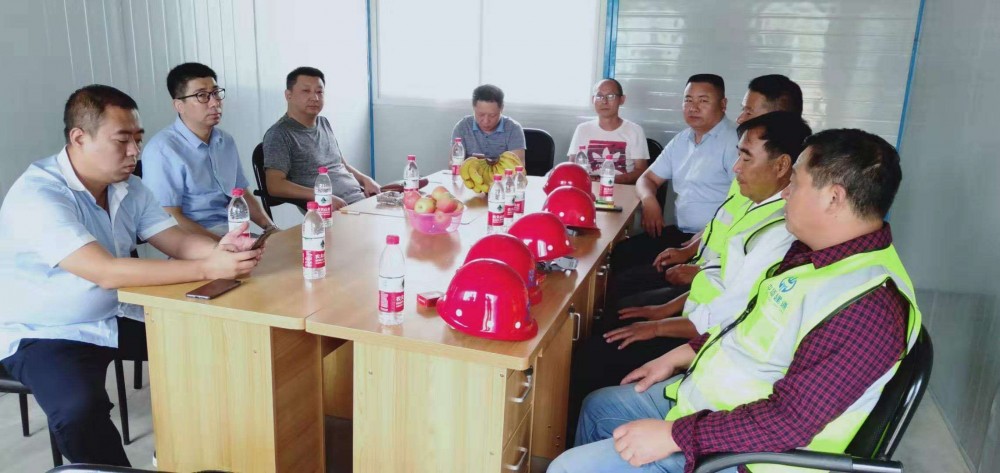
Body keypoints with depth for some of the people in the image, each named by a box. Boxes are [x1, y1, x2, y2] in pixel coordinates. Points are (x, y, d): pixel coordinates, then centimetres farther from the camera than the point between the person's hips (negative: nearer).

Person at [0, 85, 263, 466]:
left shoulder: (128, 187, 0)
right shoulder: (36, 194, -26)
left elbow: (177, 241, -4)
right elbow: (107, 272, -36)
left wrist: (217, 250, -28)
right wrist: (208, 269, -42)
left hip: (117, 317, 7)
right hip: (45, 335, -7)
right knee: (80, 408, -34)